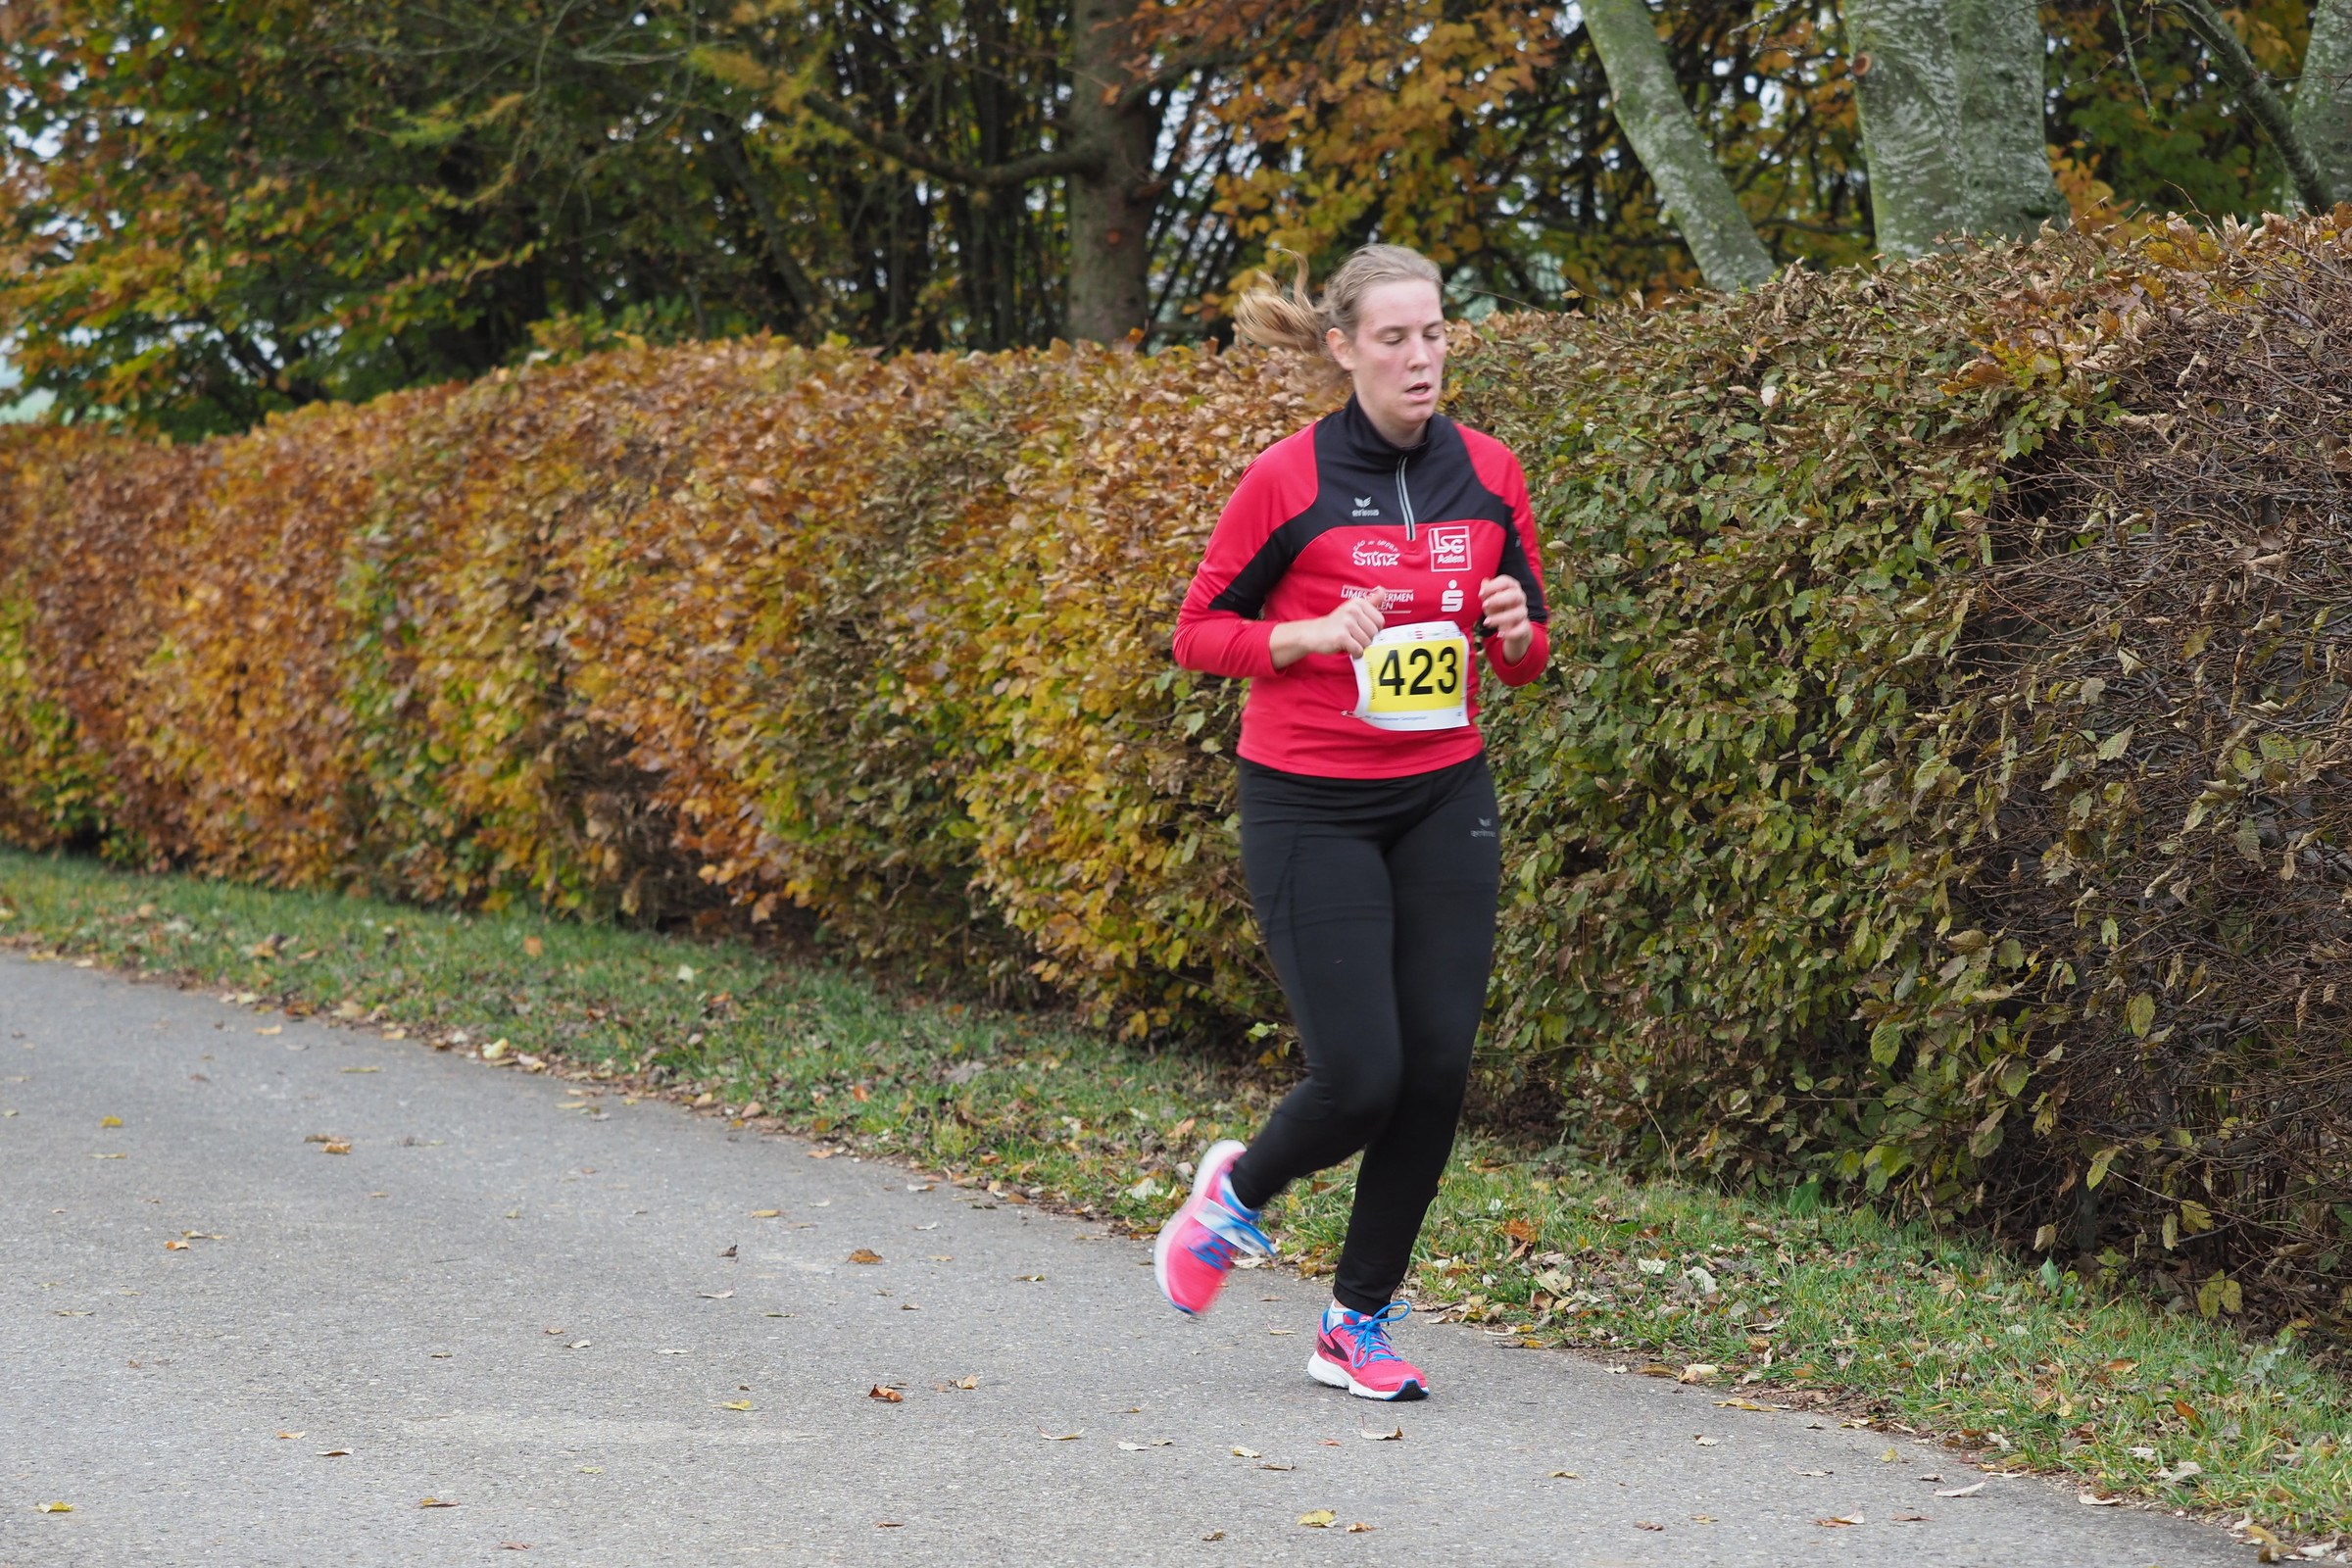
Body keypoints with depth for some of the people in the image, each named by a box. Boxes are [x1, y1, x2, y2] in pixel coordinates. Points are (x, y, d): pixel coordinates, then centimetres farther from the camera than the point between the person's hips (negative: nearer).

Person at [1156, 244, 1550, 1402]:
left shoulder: (1488, 474, 3)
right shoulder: (1288, 480, -10)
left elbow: (1524, 658, 13)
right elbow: (1198, 630, -3)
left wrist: (1516, 631, -11)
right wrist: (1315, 634, -19)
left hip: (1444, 803, 4)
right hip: (1309, 808, -4)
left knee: (1437, 1068, -2)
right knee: (1359, 1077, -12)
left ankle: (1358, 1326, 13)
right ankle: (1238, 1189, 22)